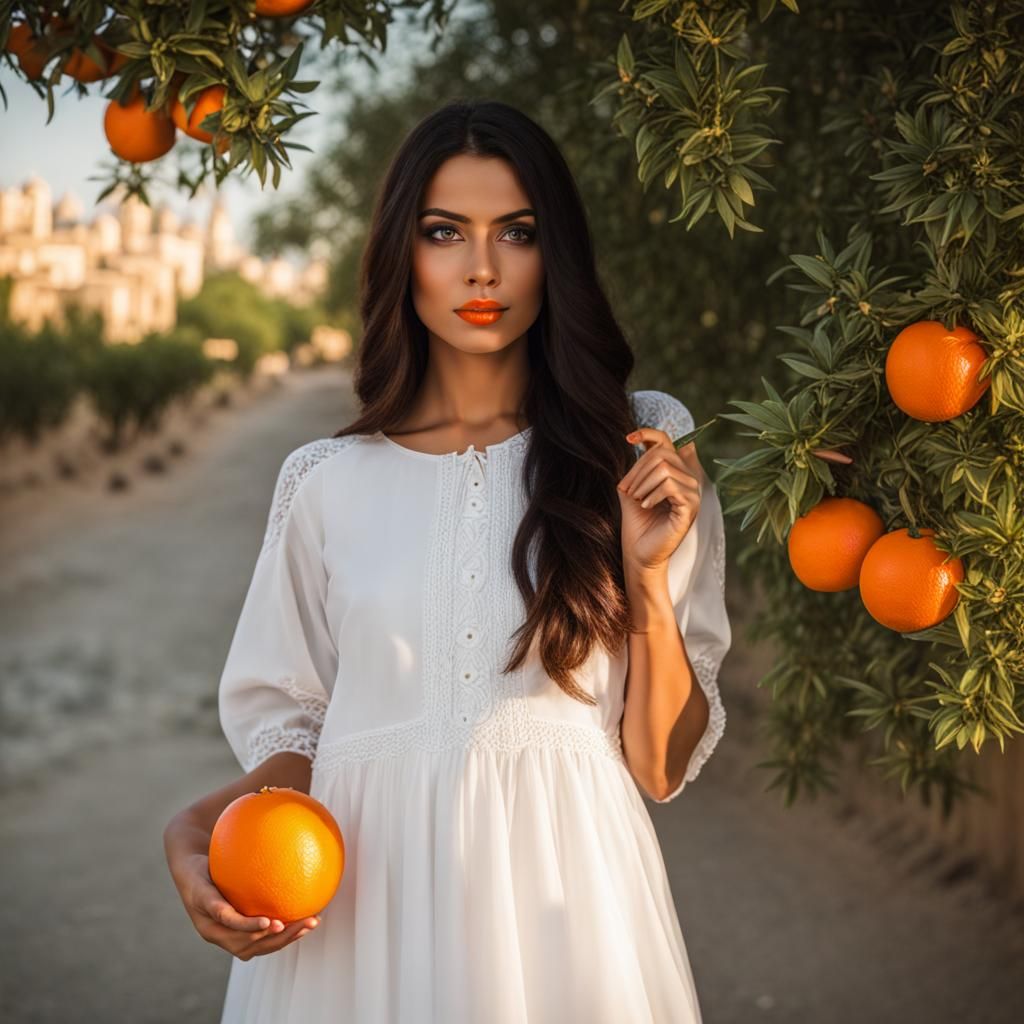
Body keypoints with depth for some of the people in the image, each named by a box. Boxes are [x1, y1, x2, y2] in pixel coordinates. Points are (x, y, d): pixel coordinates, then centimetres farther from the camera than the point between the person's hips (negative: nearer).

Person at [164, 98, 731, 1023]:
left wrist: (647, 574, -14)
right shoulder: (329, 483, 2)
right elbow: (291, 724, 8)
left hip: (558, 889, -1)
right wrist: (202, 829, -11)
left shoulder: (635, 456, 1)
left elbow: (664, 766, -1)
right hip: (359, 904, 1)